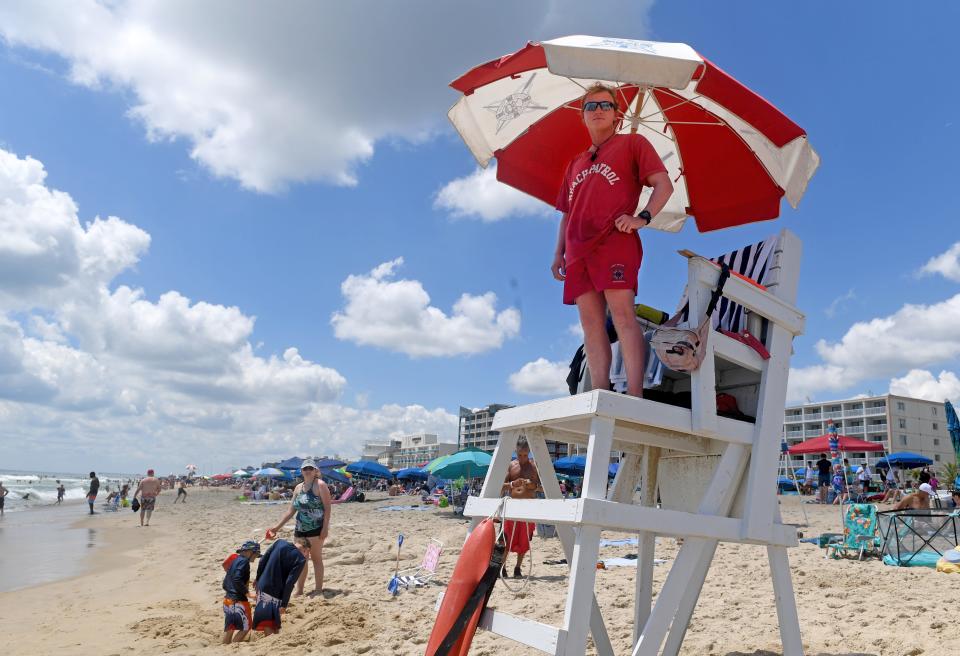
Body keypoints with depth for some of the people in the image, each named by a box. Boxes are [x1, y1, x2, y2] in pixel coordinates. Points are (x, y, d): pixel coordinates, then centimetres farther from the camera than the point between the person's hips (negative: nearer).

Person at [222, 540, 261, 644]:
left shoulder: (235, 561, 15)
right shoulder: (244, 561, -12)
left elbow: (225, 584, 19)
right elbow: (237, 580, -24)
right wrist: (247, 593, -20)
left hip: (227, 599, 9)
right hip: (238, 601, -9)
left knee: (229, 628, 16)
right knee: (246, 627, 0)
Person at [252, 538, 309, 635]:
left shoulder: (279, 543, 4)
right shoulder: (300, 560, -9)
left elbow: (262, 562, 6)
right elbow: (290, 583, -15)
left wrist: (258, 580, 17)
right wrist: (284, 604, -10)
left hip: (262, 587, 4)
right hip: (275, 595, -4)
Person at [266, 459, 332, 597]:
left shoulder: (320, 485, -8)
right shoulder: (298, 488, 12)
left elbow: (327, 507, -13)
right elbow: (291, 511, 15)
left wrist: (325, 528, -19)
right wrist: (278, 526, 11)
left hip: (316, 528, -7)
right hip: (300, 529, 7)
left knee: (316, 558, 0)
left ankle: (318, 589, 8)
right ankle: (299, 591, 21)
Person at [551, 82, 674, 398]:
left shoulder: (631, 143, 16)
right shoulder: (575, 163, 31)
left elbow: (664, 185, 4)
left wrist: (643, 216, -13)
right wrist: (559, 253, 16)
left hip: (614, 239, -5)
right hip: (578, 249, 6)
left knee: (621, 312, -19)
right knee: (590, 321, -4)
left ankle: (634, 398, -23)